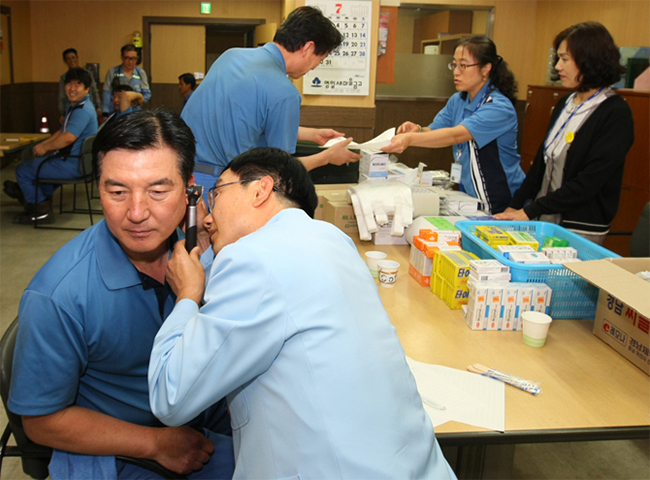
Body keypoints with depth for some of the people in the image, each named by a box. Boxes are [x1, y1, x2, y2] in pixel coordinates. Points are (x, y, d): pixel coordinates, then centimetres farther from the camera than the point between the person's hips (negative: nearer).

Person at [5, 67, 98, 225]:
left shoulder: (83, 110, -23)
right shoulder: (74, 107, 12)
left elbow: (68, 138, -32)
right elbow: (62, 131, 20)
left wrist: (45, 148, -16)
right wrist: (43, 145, 6)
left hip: (73, 165, -11)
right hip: (73, 160, 11)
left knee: (23, 170, -1)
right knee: (38, 162, 35)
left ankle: (40, 211, 9)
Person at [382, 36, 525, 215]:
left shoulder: (499, 107, -19)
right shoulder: (458, 101, 6)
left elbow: (456, 135, -32)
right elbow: (433, 133, 3)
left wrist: (410, 139, -44)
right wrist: (418, 130, -21)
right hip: (469, 197, 6)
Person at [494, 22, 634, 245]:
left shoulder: (615, 114, -14)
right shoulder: (565, 104, 11)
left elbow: (590, 181, -20)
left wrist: (530, 211, -20)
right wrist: (514, 206, 7)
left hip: (581, 231, -7)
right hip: (546, 219, 7)